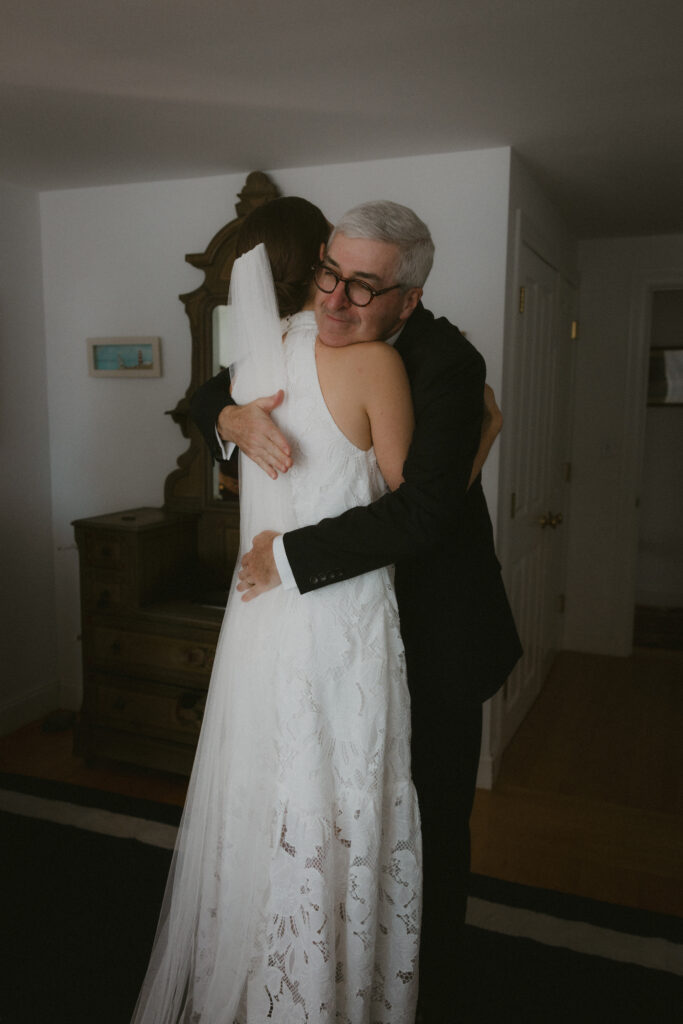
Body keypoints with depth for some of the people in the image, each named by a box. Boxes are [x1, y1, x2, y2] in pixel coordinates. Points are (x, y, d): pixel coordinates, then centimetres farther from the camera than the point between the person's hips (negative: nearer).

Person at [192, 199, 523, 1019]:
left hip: (433, 640, -5)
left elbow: (423, 511, -33)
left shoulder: (446, 365, -23)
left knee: (431, 821, 13)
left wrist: (289, 554, -26)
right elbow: (207, 396, 7)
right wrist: (233, 418, -18)